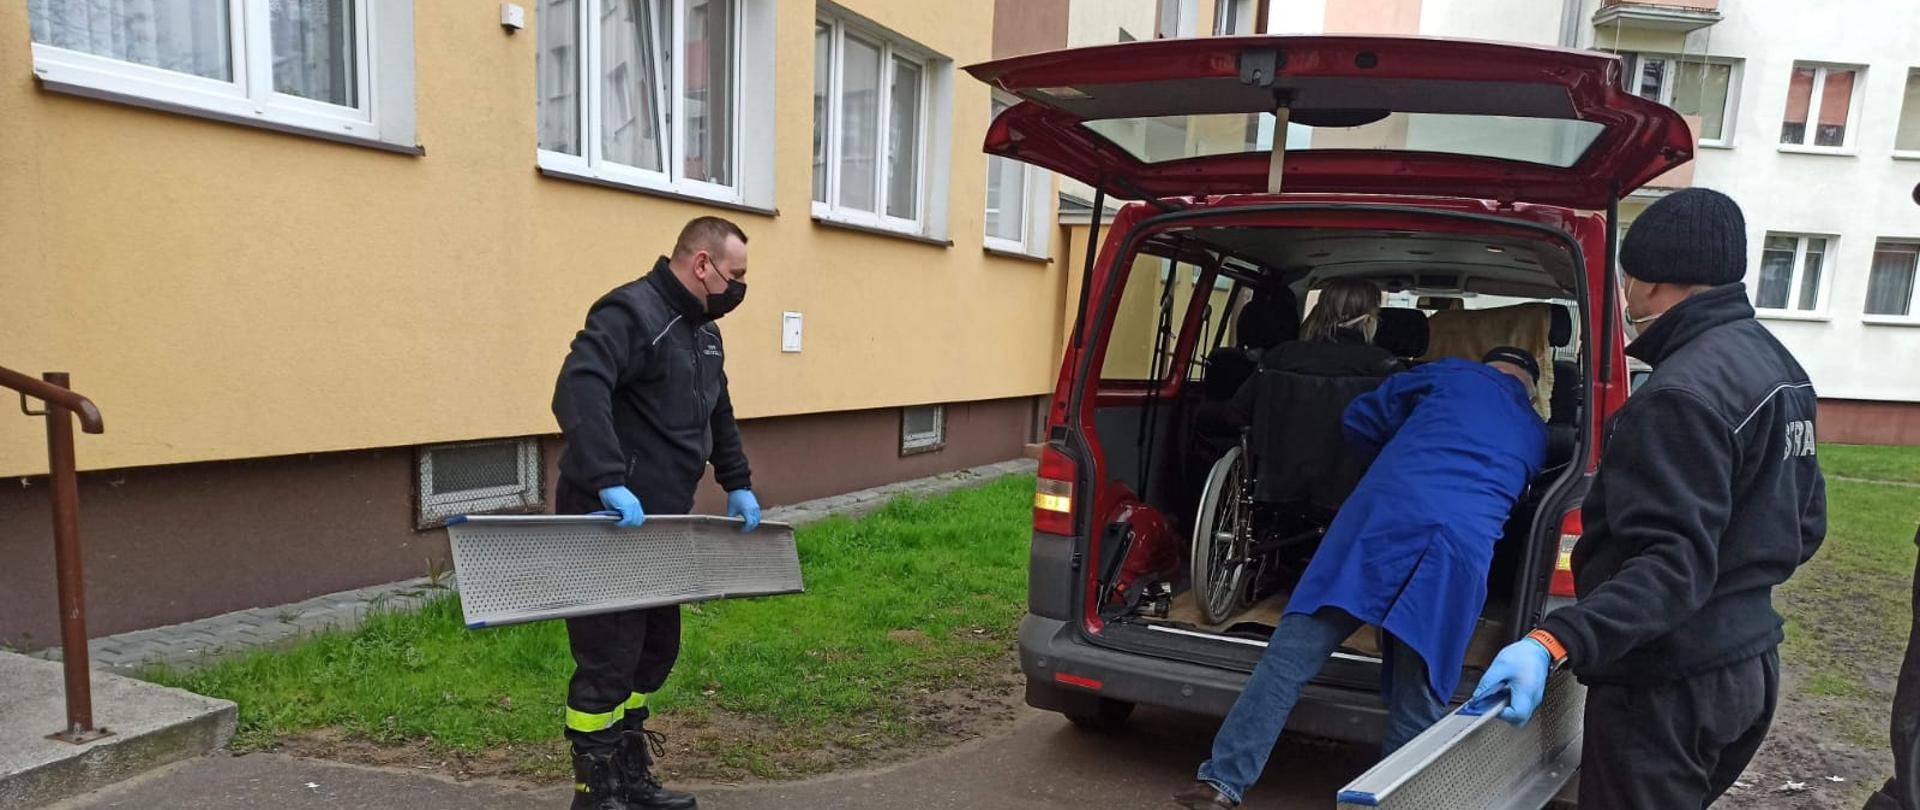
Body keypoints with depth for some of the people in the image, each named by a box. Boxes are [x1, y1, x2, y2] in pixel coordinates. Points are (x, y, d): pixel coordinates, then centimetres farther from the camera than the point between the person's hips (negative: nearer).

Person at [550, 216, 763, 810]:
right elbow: (577, 394, -31)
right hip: (610, 522, -9)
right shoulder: (630, 312, -16)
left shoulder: (703, 331, 15)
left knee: (655, 652, 17)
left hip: (661, 522, 10)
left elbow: (719, 418, 27)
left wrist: (738, 485, 23)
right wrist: (610, 483, -36)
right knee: (608, 662, -1)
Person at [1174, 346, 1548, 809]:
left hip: (1386, 517, -2)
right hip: (1463, 551, 2)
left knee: (1291, 657, -3)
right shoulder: (1537, 435, 32)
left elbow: (1359, 421, 25)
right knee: (1417, 708, 10)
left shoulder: (1451, 374, 25)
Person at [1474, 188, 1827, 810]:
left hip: (1671, 683, -10)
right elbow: (1805, 524, 15)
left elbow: (1674, 563, -30)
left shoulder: (1683, 391, -24)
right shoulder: (1779, 366, 8)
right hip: (1752, 661, 10)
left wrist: (1555, 643, -39)